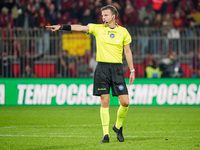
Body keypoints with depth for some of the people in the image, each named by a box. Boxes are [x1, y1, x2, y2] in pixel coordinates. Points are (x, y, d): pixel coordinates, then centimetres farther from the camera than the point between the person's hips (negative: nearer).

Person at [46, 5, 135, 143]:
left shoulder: (123, 31, 8)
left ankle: (118, 127, 21)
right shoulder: (98, 28, 6)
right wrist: (61, 27, -15)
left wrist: (132, 70, 10)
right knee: (105, 102, -4)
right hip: (102, 68, -1)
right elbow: (80, 28, -4)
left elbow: (128, 51, 13)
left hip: (117, 68, 1)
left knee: (125, 102, -5)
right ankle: (106, 134, 2)